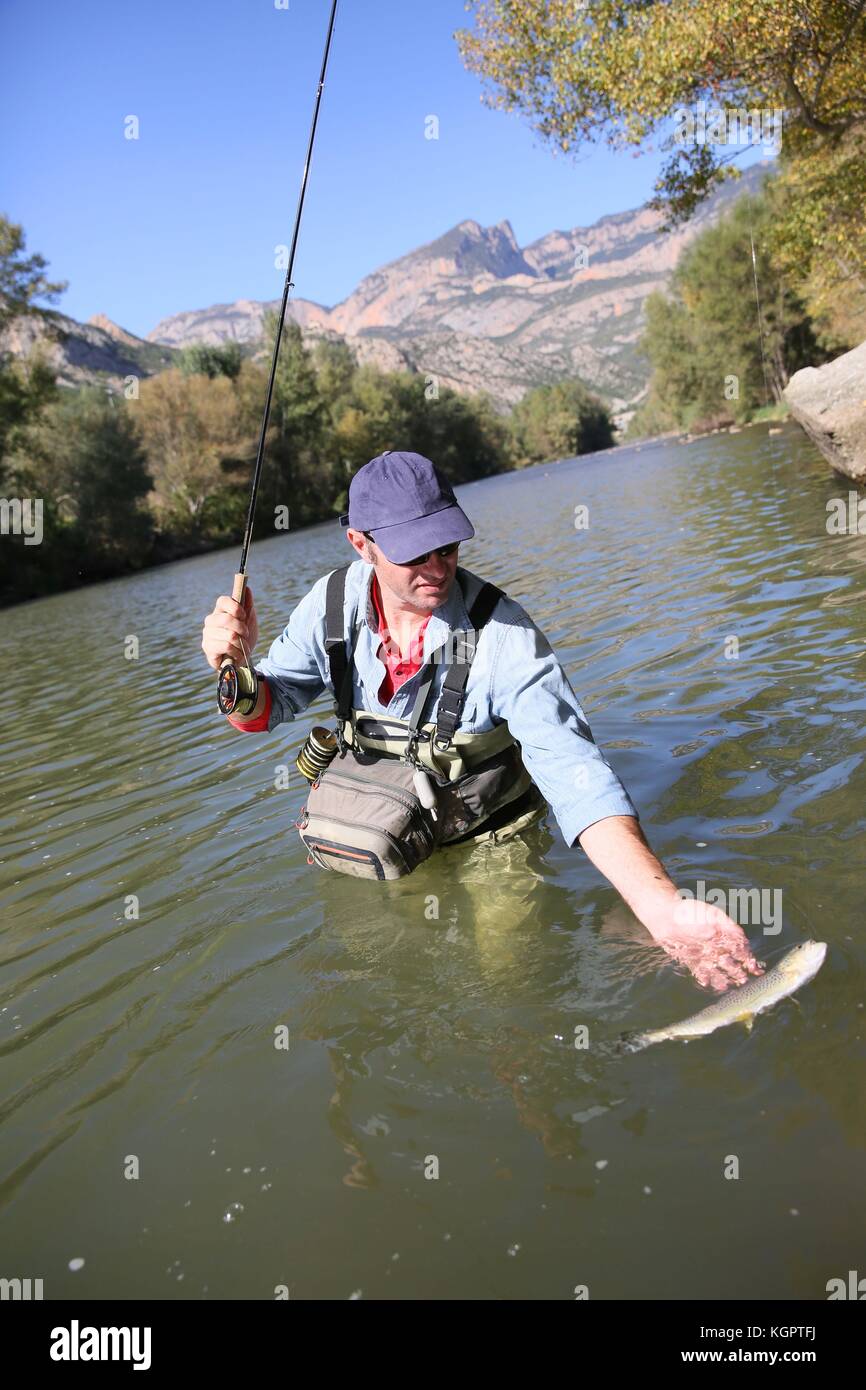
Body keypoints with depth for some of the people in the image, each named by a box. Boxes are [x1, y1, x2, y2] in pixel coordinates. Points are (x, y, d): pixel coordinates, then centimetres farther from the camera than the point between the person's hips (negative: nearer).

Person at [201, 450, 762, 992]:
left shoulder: (505, 635, -27)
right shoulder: (334, 604, -14)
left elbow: (572, 768, -34)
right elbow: (264, 708, -3)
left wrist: (662, 906, -47)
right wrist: (238, 669, -29)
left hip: (484, 839, -3)